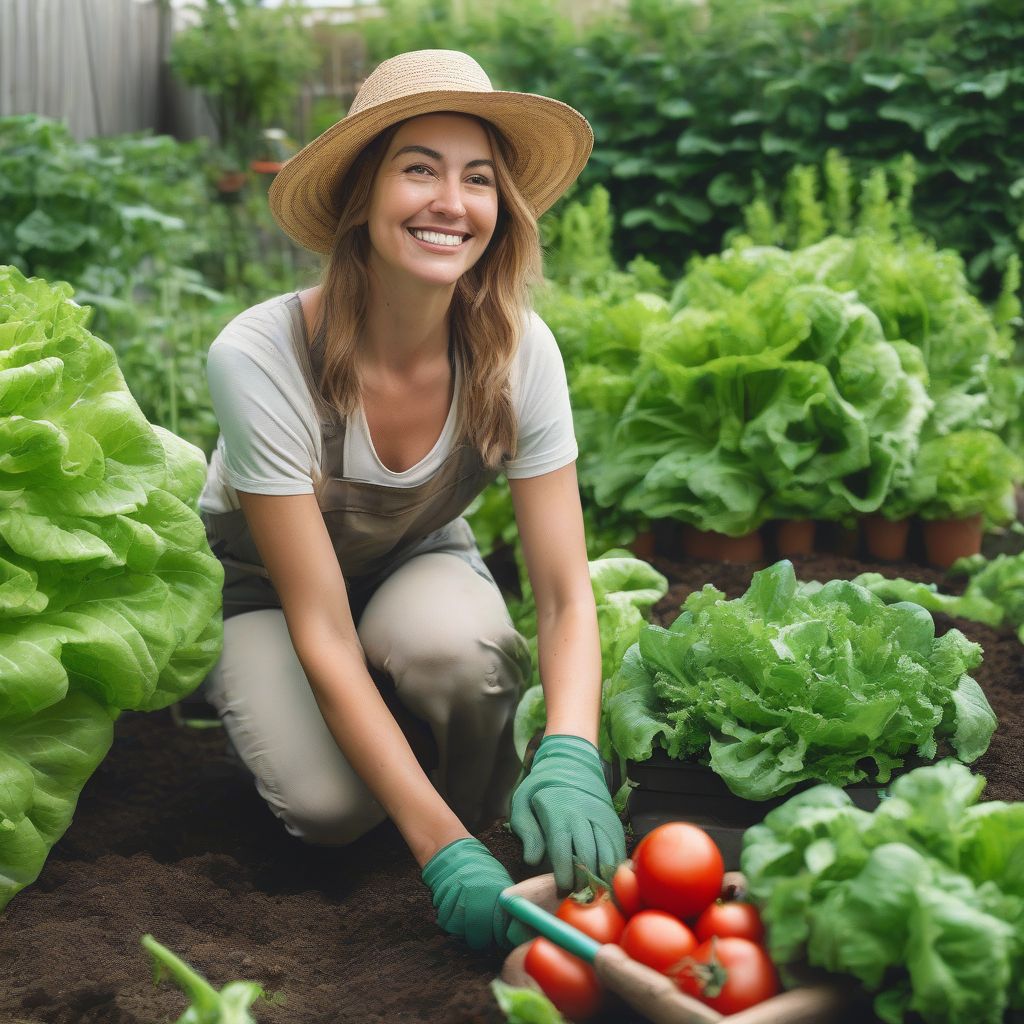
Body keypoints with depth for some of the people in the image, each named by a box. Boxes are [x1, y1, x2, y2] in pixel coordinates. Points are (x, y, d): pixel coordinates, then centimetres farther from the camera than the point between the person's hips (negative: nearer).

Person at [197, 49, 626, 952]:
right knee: (329, 804, -26)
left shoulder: (517, 350, -24)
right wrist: (442, 850, -38)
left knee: (456, 643, -34)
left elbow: (567, 594, -23)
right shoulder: (259, 356, -33)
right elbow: (322, 632, -32)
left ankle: (482, 811, -2)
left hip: (418, 563, 2)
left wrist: (569, 760, -44)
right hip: (262, 586, -1)